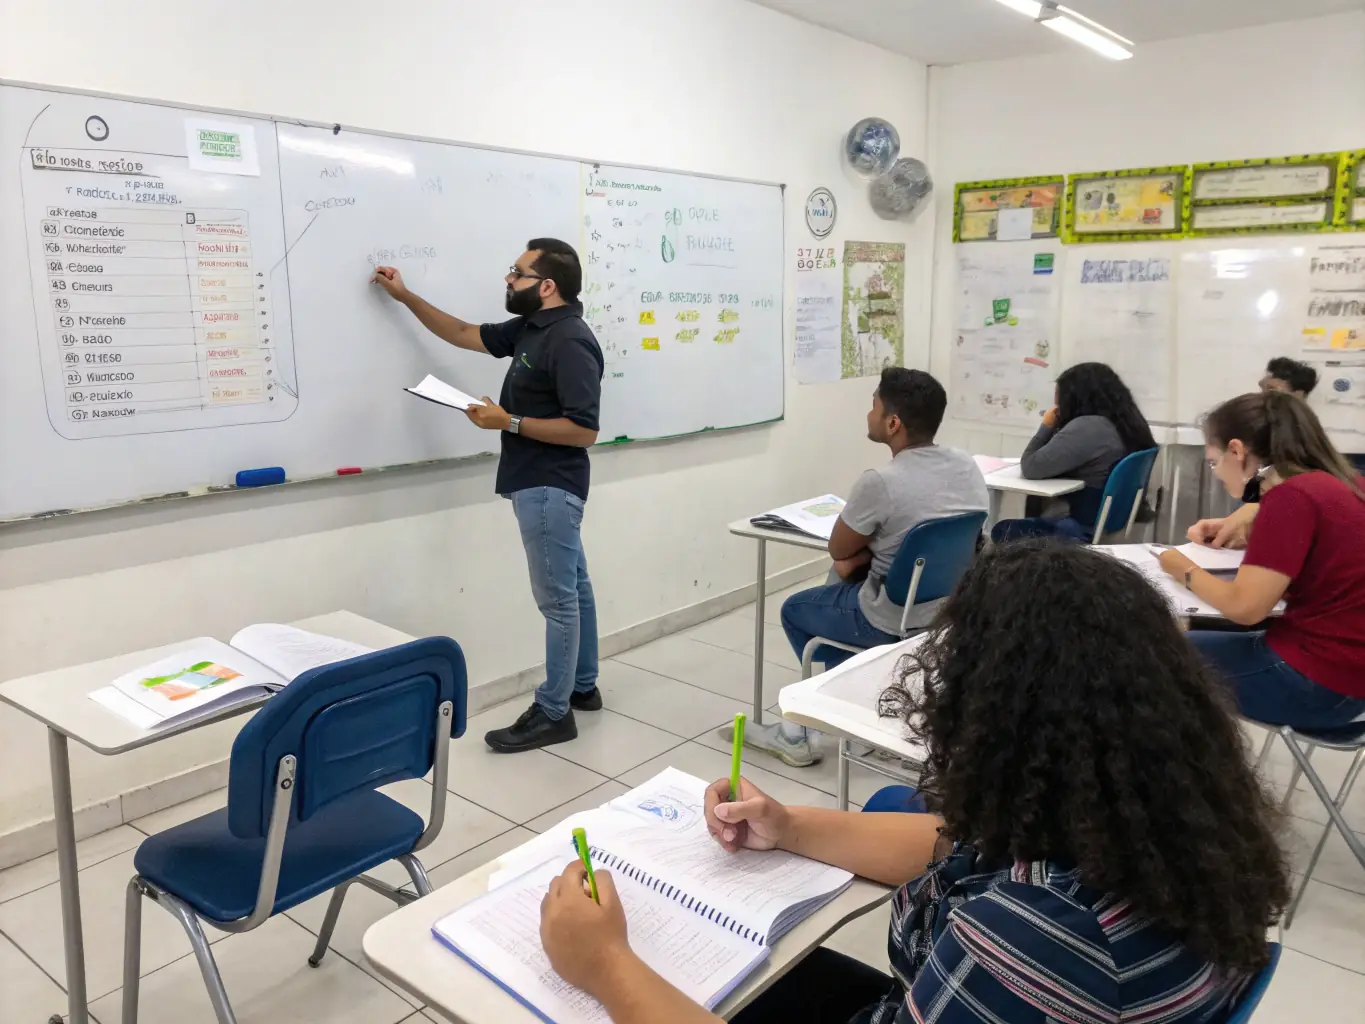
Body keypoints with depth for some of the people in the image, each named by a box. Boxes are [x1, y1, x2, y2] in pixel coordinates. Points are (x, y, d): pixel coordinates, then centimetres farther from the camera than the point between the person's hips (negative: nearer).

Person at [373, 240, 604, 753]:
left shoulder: (570, 342, -20)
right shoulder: (529, 327, 10)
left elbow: (584, 430, -24)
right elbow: (465, 335, 22)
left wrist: (508, 422, -21)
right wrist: (405, 296, 20)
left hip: (549, 486, -10)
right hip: (542, 483, 10)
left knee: (557, 597, -2)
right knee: (572, 586, 17)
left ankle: (553, 713, 8)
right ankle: (583, 687, 30)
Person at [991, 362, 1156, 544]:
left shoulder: (1086, 427, -20)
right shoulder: (1127, 422, 9)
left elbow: (1030, 468, -19)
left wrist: (1047, 427, -4)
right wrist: (1057, 428, 11)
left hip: (1091, 531, -10)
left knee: (1003, 530, -3)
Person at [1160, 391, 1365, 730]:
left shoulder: (1291, 496, -20)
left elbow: (1244, 607, -22)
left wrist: (1185, 570, -5)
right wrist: (1246, 522, 10)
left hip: (1318, 681, -9)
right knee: (1194, 642, 19)